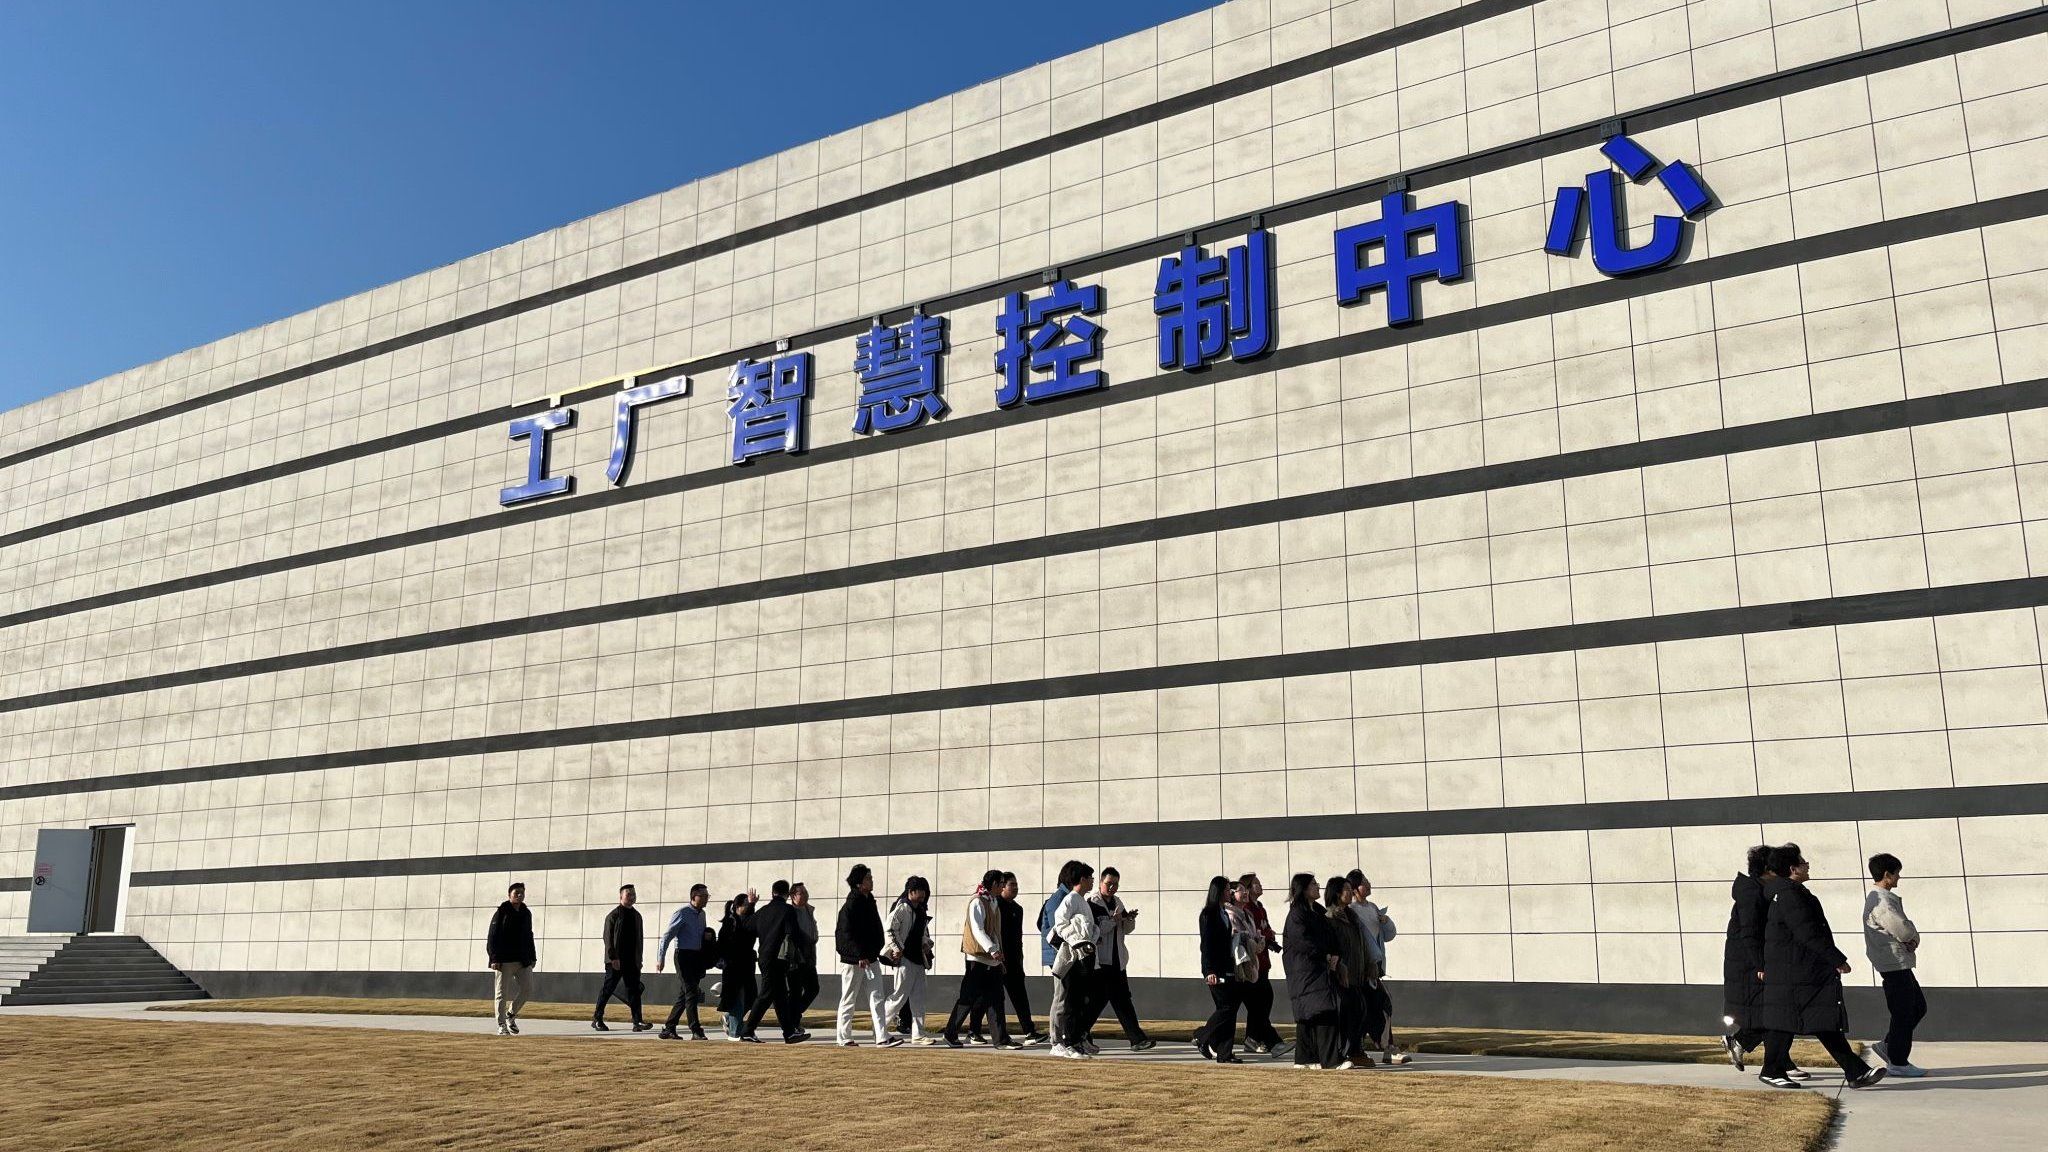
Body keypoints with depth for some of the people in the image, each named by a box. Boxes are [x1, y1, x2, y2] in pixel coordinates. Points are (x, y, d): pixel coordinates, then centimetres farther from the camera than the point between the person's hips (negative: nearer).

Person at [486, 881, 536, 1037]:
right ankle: (502, 1025, 7)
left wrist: (532, 957, 15)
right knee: (502, 993, -1)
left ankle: (511, 1015, 21)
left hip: (523, 960, 6)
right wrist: (494, 959, -15)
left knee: (527, 989, 1)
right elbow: (492, 937, -8)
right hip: (504, 960, -5)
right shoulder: (501, 913, -5)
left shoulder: (526, 913, 14)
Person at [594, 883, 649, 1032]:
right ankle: (597, 1019, 16)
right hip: (616, 961, -5)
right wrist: (613, 958, -18)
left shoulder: (636, 915, 15)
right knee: (608, 989, 3)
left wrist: (639, 959, 13)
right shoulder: (613, 915, -4)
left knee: (634, 990, -2)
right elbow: (608, 938, -10)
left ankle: (637, 1022, -6)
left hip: (632, 961, 5)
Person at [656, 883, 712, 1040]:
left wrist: (708, 935, 3)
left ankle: (668, 1029, 16)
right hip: (683, 955, -8)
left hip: (697, 957, 8)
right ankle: (696, 1031, -10)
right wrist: (661, 958, -15)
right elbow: (667, 935, -11)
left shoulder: (701, 914, 14)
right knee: (691, 993, -10)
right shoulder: (682, 913, -9)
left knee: (683, 995, 9)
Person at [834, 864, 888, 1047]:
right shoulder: (851, 905, -14)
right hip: (853, 960, -8)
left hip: (870, 959, 8)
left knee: (876, 998, 1)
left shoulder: (869, 901, 13)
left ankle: (882, 1036, -1)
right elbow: (846, 934, -19)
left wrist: (875, 952, 15)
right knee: (849, 1000, 3)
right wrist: (860, 956, -22)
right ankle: (844, 1038, 12)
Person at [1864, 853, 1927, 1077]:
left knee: (1918, 1007, 17)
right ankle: (1897, 1063, 6)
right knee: (1903, 1013, -3)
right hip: (1894, 964, -10)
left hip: (1899, 964, 10)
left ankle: (1888, 1046, 22)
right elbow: (1904, 930, -26)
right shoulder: (1882, 901, -19)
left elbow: (1903, 929, 17)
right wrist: (1915, 938, -4)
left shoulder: (1879, 898, 15)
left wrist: (1910, 938, -5)